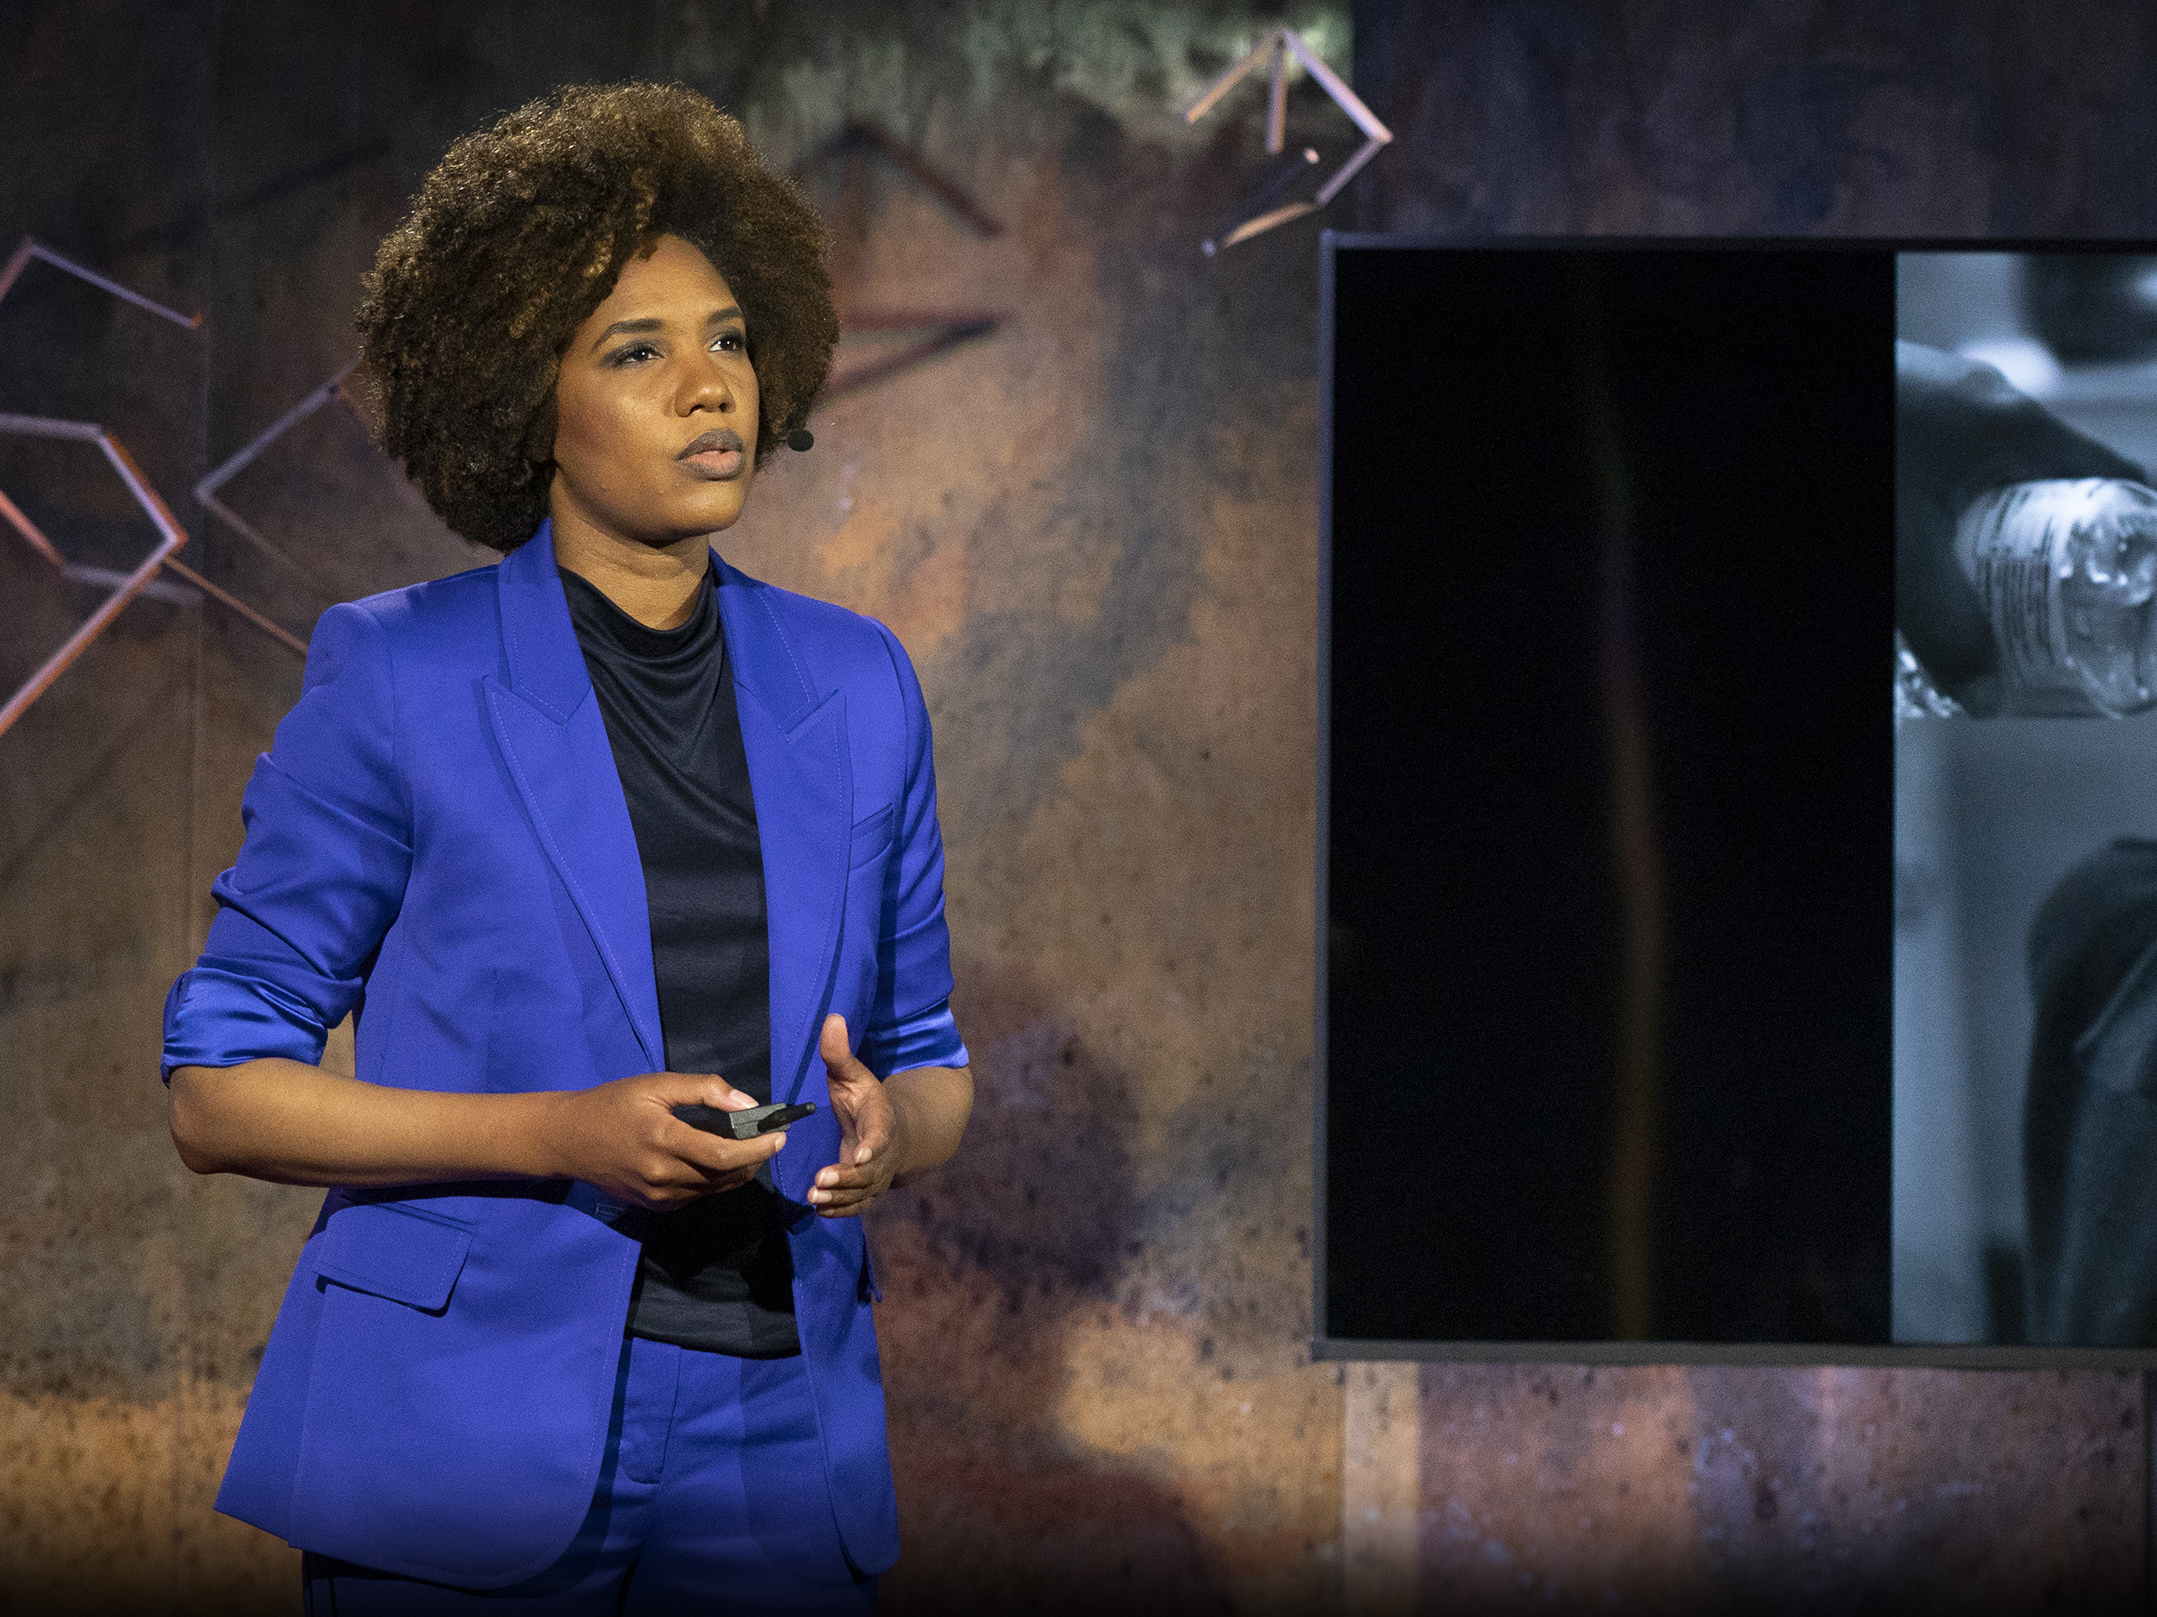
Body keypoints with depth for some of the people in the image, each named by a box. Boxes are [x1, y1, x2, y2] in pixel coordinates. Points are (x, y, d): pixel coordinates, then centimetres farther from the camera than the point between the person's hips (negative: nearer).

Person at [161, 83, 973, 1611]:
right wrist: (562, 1137, -16)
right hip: (470, 1438, -3)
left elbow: (932, 1061, 16)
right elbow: (218, 1089, -3)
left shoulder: (856, 684, 8)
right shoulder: (400, 675, -3)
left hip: (776, 1444, 3)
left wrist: (889, 1128, -8)